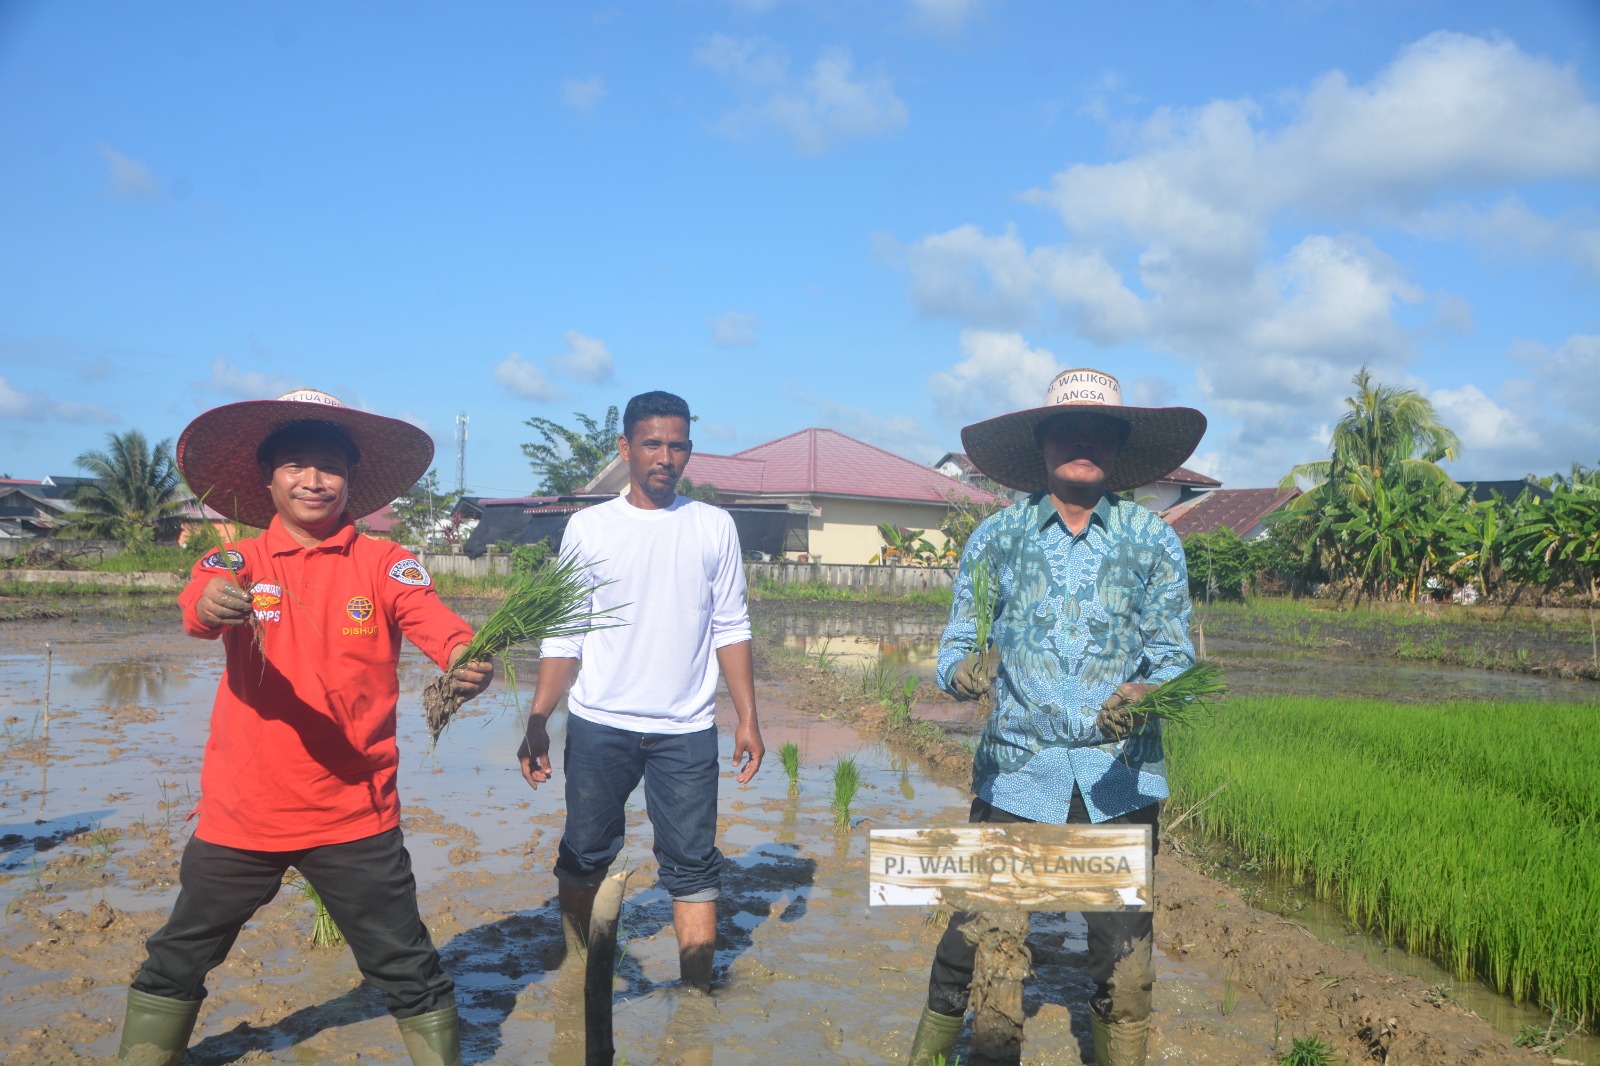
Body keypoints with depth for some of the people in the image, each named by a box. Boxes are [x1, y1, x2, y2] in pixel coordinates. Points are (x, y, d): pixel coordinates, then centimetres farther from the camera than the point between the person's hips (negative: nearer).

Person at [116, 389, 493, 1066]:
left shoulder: (384, 565, -4)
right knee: (177, 960, 19)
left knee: (408, 971, 5)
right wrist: (210, 603, -46)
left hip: (354, 813, -2)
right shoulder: (238, 561, 0)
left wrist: (467, 660, -43)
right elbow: (196, 608, -21)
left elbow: (436, 623, -19)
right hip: (241, 810, 2)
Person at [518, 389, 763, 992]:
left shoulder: (714, 528, 4)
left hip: (686, 729, 0)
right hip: (598, 724, 0)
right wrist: (535, 723, -4)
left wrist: (748, 718, 0)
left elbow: (730, 629, 6)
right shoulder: (588, 529, 2)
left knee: (692, 865, 1)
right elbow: (563, 636, 3)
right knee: (583, 854, 11)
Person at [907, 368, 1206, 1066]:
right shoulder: (995, 537, 4)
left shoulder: (1152, 539, 4)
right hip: (1015, 770, 0)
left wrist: (1144, 695, -20)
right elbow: (956, 645, 3)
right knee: (972, 927, -2)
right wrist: (964, 672, -20)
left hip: (1120, 775, 1)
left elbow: (1175, 655, 2)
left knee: (1123, 947, 3)